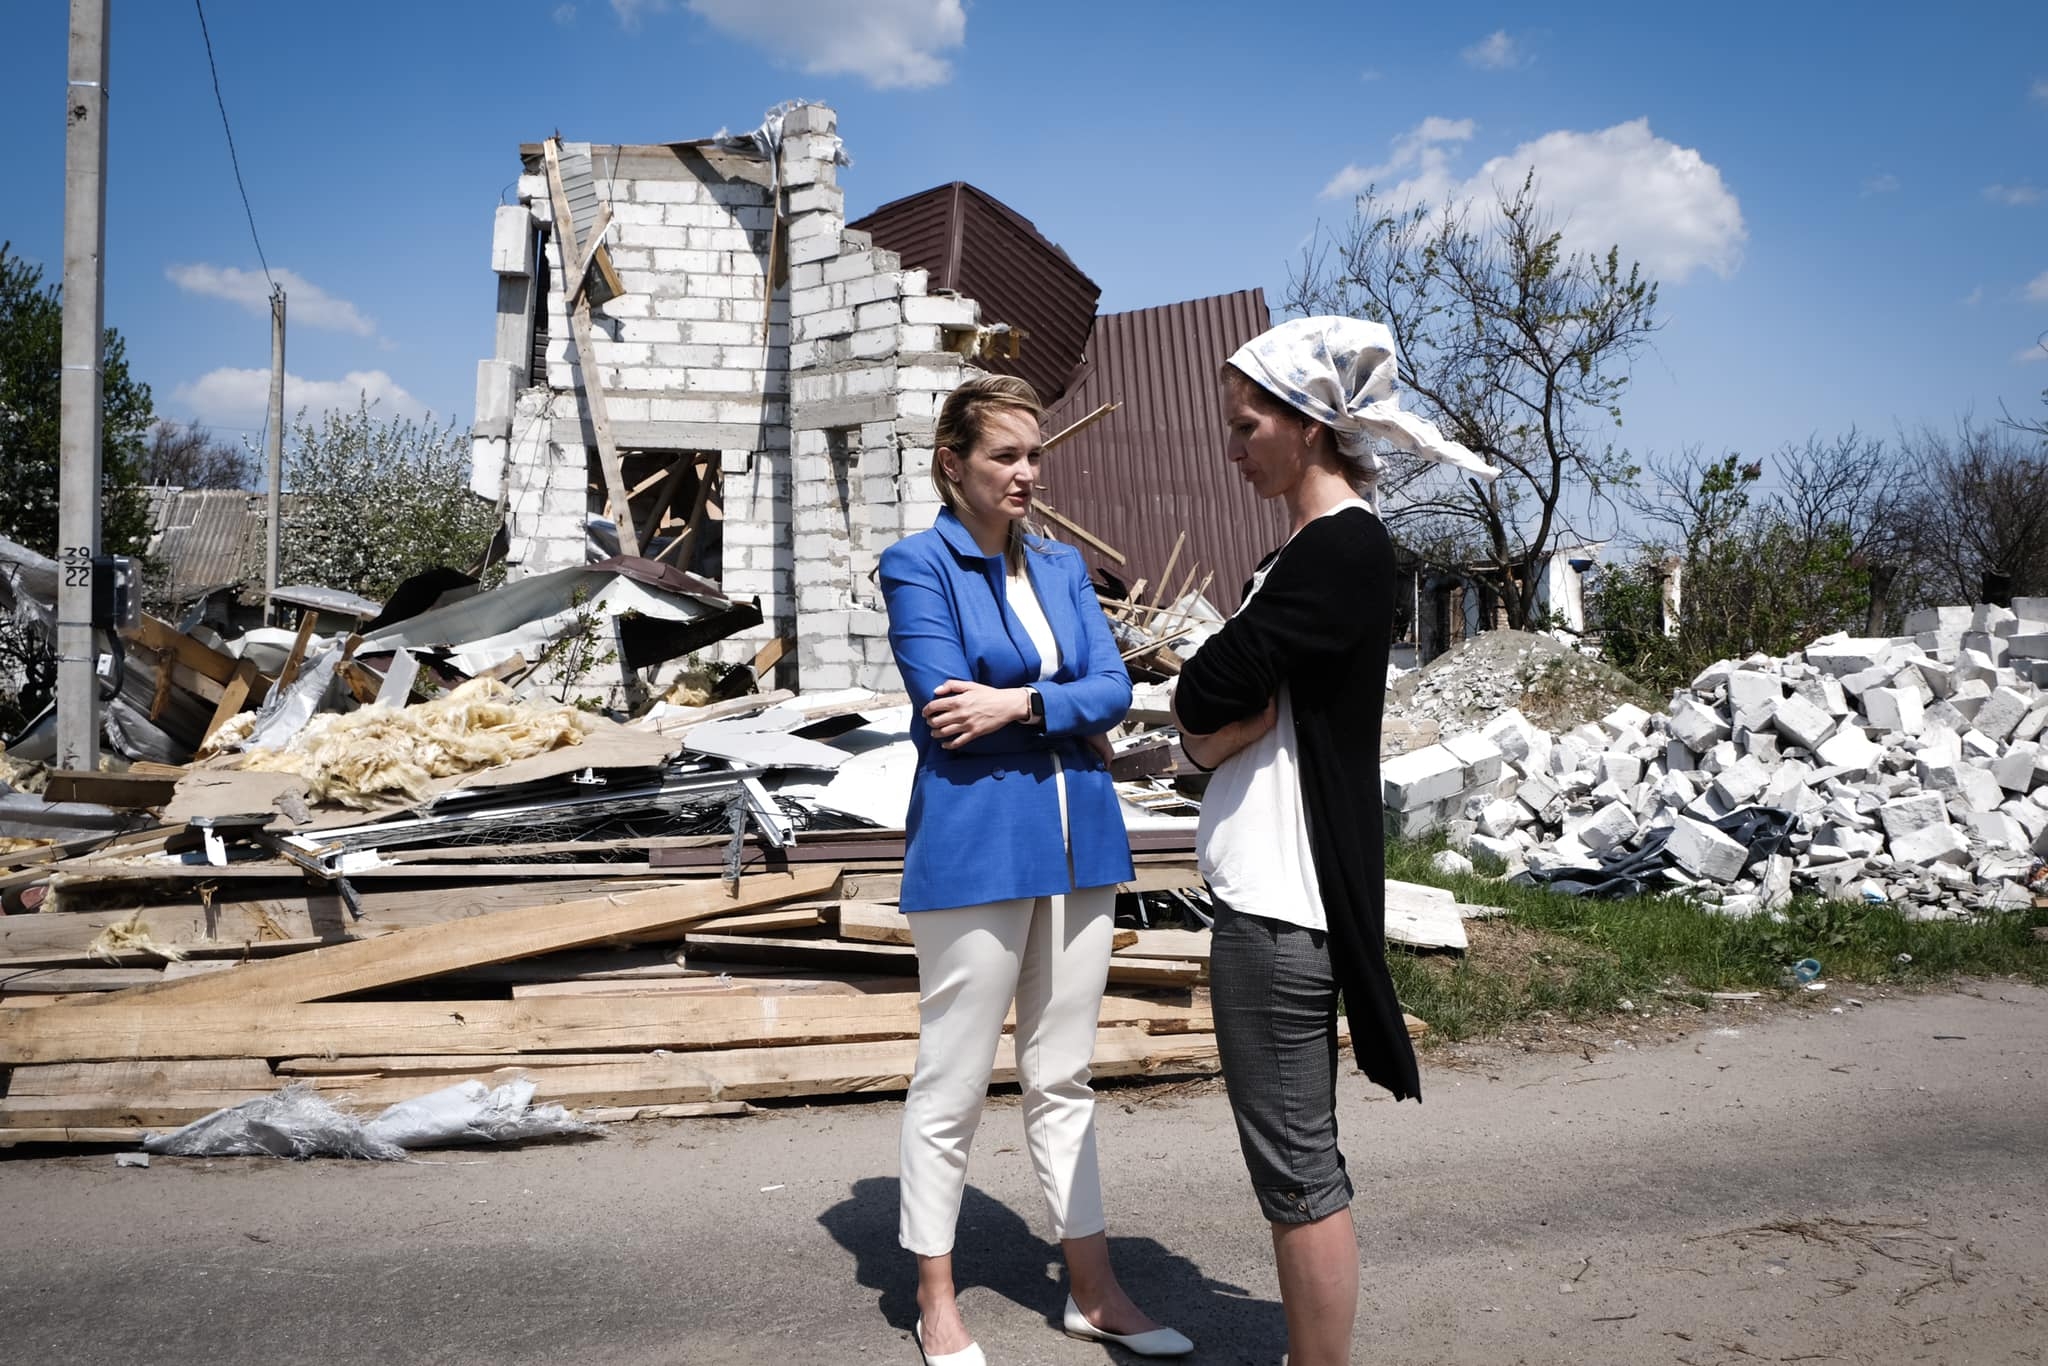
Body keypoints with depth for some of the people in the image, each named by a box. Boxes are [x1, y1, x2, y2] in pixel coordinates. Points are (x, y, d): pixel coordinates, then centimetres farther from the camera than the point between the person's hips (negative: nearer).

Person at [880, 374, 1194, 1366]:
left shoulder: (1062, 566, 14)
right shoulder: (917, 564, -3)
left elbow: (1113, 687, 2)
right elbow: (943, 708, -14)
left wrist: (1019, 703, -14)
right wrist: (1073, 716, -5)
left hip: (1075, 841, 6)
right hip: (974, 843, -6)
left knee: (1063, 1077, 15)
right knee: (952, 1086, 4)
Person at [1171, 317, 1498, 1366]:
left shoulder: (1342, 548, -15)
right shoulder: (1308, 550, 16)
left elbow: (1206, 700, -20)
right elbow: (1210, 740, 14)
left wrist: (1202, 701, 0)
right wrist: (1216, 722, -6)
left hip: (1282, 900, -10)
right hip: (1269, 888, 10)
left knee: (1293, 1163, 0)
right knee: (1296, 1157, 17)